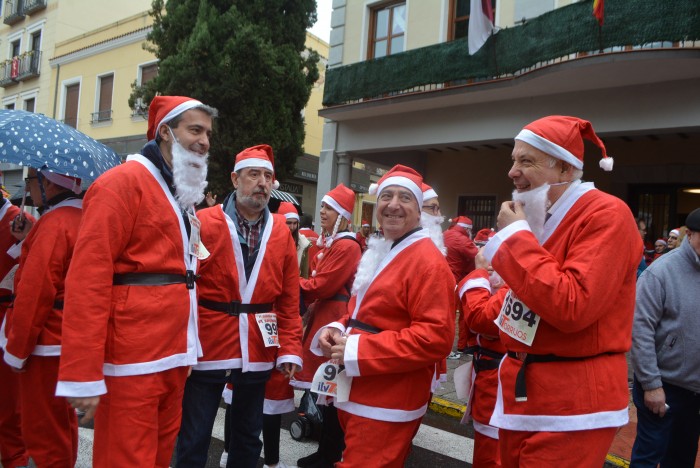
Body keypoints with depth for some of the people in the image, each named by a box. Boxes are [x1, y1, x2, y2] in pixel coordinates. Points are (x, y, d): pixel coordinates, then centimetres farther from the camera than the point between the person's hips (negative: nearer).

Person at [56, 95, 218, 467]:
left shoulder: (182, 195, 17)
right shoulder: (122, 183, -10)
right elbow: (88, 279, -17)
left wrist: (184, 353, 13)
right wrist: (83, 374, -20)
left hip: (173, 357, 8)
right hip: (132, 361, -8)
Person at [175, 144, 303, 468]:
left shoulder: (281, 232, 2)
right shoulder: (204, 223, -8)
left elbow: (289, 300, 4)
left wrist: (289, 349, 1)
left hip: (258, 352, 3)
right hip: (207, 348, -3)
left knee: (249, 436, 18)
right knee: (194, 438, 9)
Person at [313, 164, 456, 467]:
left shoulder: (427, 261, -17)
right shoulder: (378, 253, 12)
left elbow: (436, 338, -25)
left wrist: (357, 350, -25)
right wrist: (338, 330, 0)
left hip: (386, 407, -9)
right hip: (355, 396, 9)